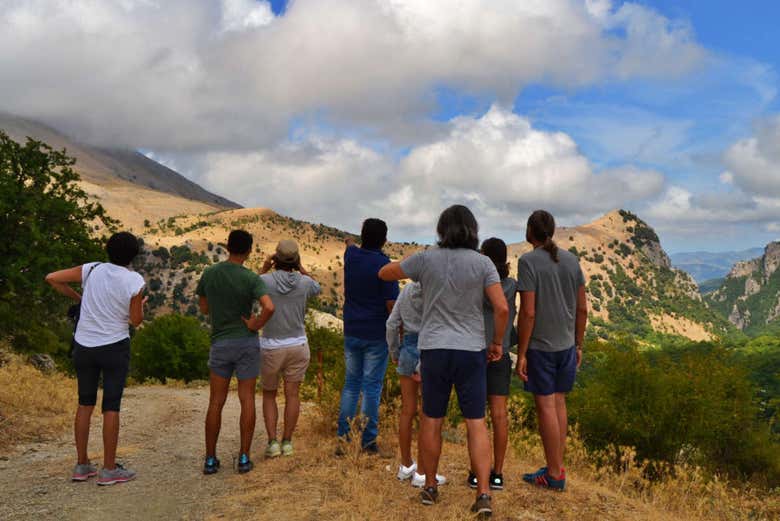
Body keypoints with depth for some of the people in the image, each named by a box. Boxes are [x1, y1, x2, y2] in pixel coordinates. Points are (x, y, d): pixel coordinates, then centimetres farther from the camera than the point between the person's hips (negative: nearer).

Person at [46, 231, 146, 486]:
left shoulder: (92, 269, -5)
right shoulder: (135, 281, -14)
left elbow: (52, 278, -4)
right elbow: (136, 320, -7)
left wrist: (78, 297, 10)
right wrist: (140, 305, 16)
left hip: (84, 346, 4)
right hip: (114, 348, -4)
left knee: (85, 403, 14)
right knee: (111, 407, 2)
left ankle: (82, 465, 17)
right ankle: (109, 470, 5)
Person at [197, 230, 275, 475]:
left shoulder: (209, 274, -1)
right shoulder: (251, 278, -11)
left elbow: (204, 309, 11)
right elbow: (269, 307, -27)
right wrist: (255, 325, -11)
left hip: (220, 344, 2)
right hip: (247, 342, -2)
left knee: (216, 402, 8)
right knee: (247, 400, 5)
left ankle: (210, 459, 12)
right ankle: (244, 458, 8)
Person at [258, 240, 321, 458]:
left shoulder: (265, 281, -15)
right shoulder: (304, 283, -9)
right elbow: (317, 289, 16)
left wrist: (264, 270, 2)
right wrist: (301, 268, 9)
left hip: (270, 348, -1)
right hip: (297, 346, 1)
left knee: (268, 395, 14)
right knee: (292, 394, 9)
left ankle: (272, 442, 6)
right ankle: (287, 442, 11)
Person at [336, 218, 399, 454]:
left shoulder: (351, 256, 1)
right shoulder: (384, 265, -15)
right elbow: (392, 305, -17)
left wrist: (349, 242, 52)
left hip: (351, 332, 5)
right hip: (377, 335, -5)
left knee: (351, 383, 14)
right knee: (372, 387, 1)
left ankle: (343, 436, 14)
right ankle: (368, 441, 7)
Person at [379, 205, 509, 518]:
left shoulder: (426, 259, -2)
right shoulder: (483, 263, -4)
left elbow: (384, 274, 10)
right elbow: (502, 308, -10)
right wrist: (498, 342, 5)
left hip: (434, 350, 0)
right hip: (471, 350, 0)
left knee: (431, 420, 13)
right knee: (476, 424, 4)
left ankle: (430, 487, 24)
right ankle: (483, 495, -3)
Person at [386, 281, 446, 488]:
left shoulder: (407, 289, 3)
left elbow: (392, 324, 4)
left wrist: (394, 353, 16)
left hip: (408, 349, 5)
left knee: (407, 411, 14)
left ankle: (406, 465, 27)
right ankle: (421, 473, 11)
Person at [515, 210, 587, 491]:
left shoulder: (528, 261, -13)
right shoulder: (571, 260, 5)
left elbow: (528, 312, -18)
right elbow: (582, 308, 7)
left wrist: (521, 354, -13)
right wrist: (578, 345, 16)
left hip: (540, 345, -6)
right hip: (566, 345, 6)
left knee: (545, 405, 1)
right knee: (558, 403, 14)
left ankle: (554, 474, 9)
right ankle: (556, 467, 22)